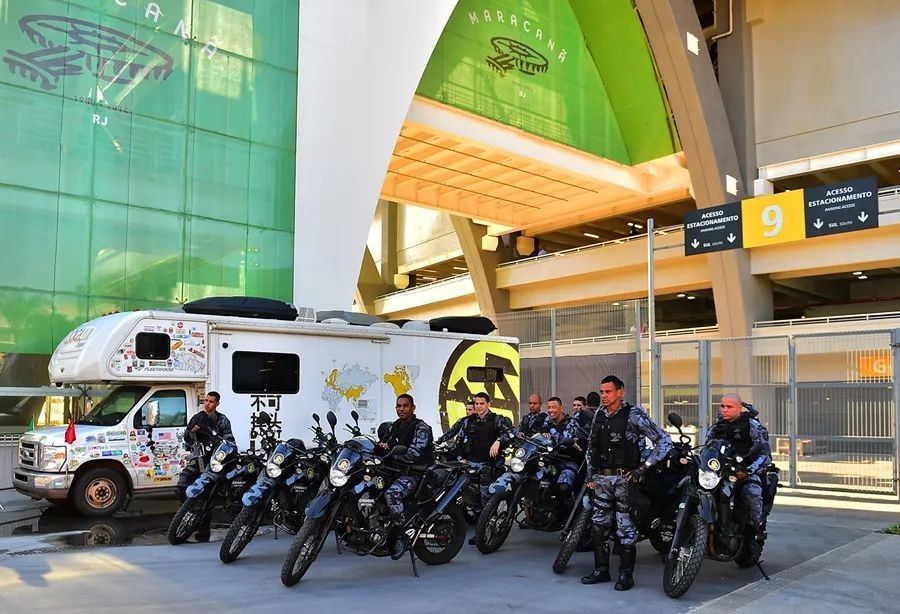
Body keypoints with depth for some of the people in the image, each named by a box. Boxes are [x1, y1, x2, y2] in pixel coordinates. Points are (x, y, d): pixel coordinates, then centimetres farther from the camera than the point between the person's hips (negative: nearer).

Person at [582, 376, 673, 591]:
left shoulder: (633, 414, -9)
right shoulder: (599, 415, 10)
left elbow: (664, 441, -10)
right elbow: (591, 446, 21)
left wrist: (644, 467, -13)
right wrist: (591, 475, 14)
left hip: (625, 477, -6)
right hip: (602, 478, 6)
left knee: (626, 528, -1)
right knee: (599, 526, 10)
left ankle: (626, 574, 8)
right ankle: (601, 570, 21)